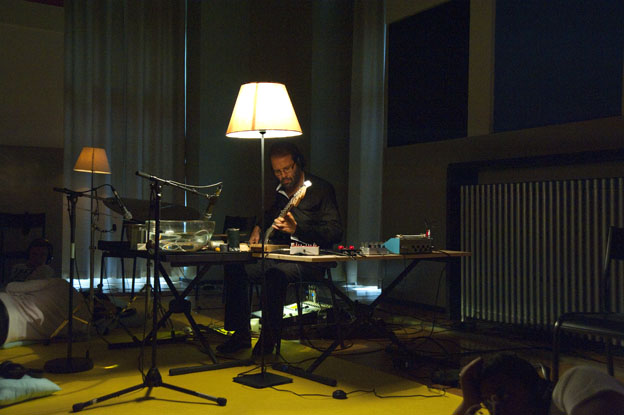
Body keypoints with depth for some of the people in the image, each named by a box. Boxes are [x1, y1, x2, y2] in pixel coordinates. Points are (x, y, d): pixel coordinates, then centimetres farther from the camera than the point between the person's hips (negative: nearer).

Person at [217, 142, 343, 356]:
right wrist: (258, 229, 10)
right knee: (235, 268, -13)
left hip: (309, 260, -7)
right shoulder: (276, 193, 17)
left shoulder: (321, 189, -2)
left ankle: (268, 340, -24)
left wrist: (297, 229, -20)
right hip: (279, 256, 7)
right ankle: (240, 334, -6)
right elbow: (265, 219, 34)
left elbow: (335, 232, -12)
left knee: (277, 273, -37)